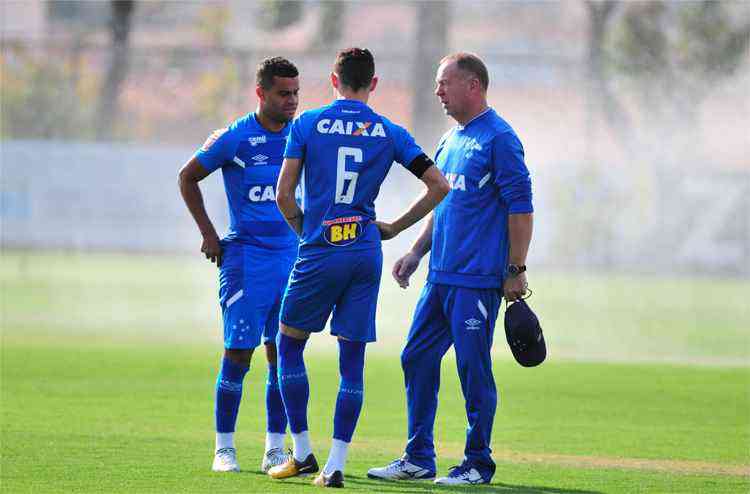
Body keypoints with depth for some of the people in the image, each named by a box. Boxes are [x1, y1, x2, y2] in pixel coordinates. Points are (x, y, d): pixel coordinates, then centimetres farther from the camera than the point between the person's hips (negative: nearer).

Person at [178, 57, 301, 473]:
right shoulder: (234, 138, -7)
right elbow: (188, 178, 4)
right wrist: (209, 234, 2)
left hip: (290, 253, 4)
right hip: (245, 255, -4)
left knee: (283, 353, 3)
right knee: (239, 351, -5)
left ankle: (276, 449, 8)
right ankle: (224, 447, 4)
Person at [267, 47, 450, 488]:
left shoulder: (307, 123, 0)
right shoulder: (390, 133, 6)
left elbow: (284, 195, -3)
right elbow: (439, 186, 2)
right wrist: (395, 228, 12)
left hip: (319, 253, -2)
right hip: (366, 254, 2)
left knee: (289, 344, 14)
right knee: (352, 360, 5)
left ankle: (302, 453, 11)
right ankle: (336, 465, 1)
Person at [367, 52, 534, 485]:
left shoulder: (499, 137, -10)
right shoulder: (451, 140, 18)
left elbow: (520, 206, -13)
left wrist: (516, 270, -15)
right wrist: (417, 252, 18)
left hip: (477, 281, -9)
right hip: (441, 277, 9)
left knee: (473, 369, -5)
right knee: (417, 359, 9)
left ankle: (478, 464, 4)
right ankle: (419, 459, 16)